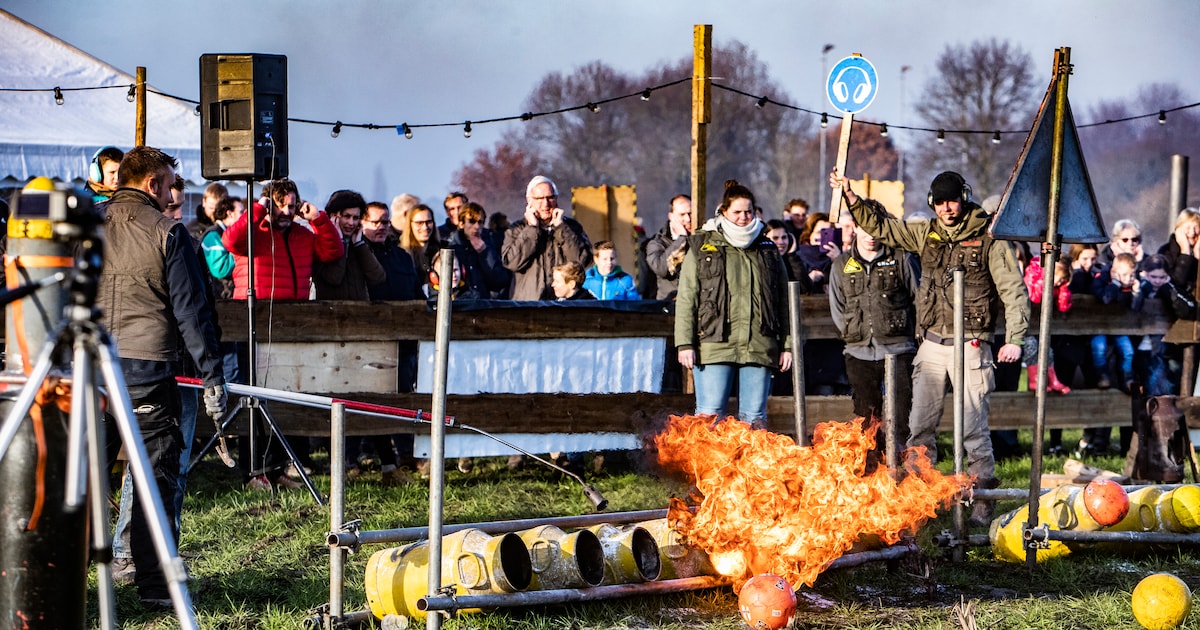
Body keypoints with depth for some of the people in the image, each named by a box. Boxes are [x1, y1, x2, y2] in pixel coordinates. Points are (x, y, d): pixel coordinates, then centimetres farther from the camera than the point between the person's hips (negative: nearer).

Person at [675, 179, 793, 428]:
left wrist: (787, 345, 12)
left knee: (755, 418, 2)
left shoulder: (768, 251, 16)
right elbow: (686, 298, 3)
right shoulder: (702, 247, 8)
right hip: (715, 346, -2)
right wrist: (684, 343, -5)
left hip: (759, 348, 2)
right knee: (710, 416, -6)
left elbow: (783, 301, 18)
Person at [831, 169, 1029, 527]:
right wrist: (850, 197, 0)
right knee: (920, 426, 6)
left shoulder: (987, 239, -3)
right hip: (931, 345, 5)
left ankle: (983, 502, -1)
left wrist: (1015, 338, -15)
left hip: (970, 346, -5)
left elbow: (1013, 290, -5)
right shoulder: (925, 234, 10)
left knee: (973, 427, -6)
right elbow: (880, 226, 14)